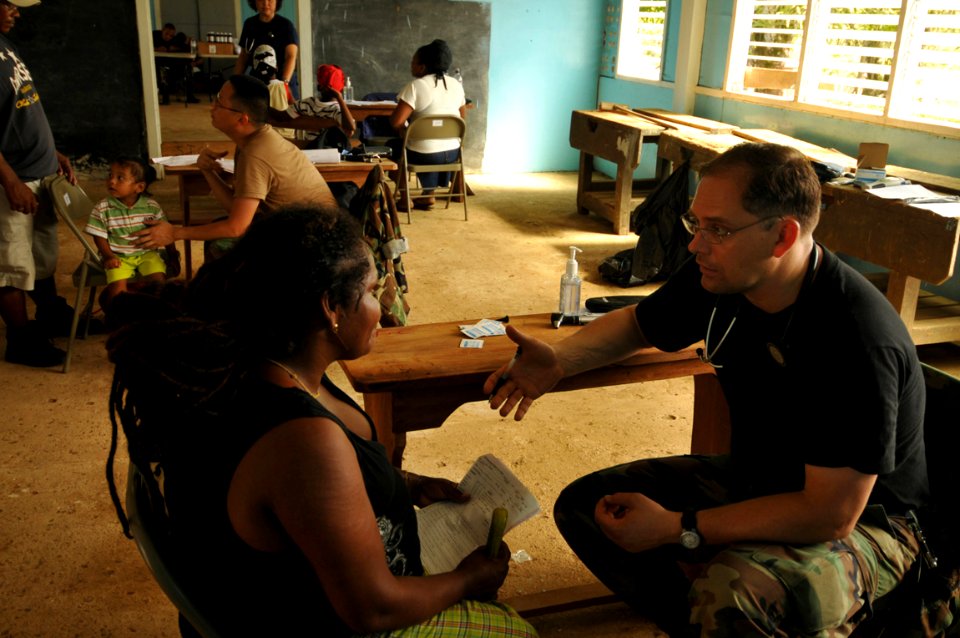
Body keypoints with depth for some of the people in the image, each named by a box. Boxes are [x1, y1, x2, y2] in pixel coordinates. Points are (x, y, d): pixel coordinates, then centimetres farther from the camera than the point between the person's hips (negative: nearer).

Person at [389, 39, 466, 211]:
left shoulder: (416, 86, -15)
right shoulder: (456, 85, 5)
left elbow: (396, 121, -20)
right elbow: (462, 116, 16)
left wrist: (403, 132, 0)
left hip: (424, 154, -6)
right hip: (452, 152, 6)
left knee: (394, 147, 24)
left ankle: (405, 198, 22)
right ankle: (428, 196, 36)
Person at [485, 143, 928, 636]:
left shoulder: (857, 341, -32)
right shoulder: (719, 277, -11)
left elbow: (832, 515, -29)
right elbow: (637, 324, 10)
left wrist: (678, 528, -27)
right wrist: (560, 359, -10)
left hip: (863, 519, -7)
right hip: (751, 479, 7)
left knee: (730, 591, -38)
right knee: (582, 505, -1)